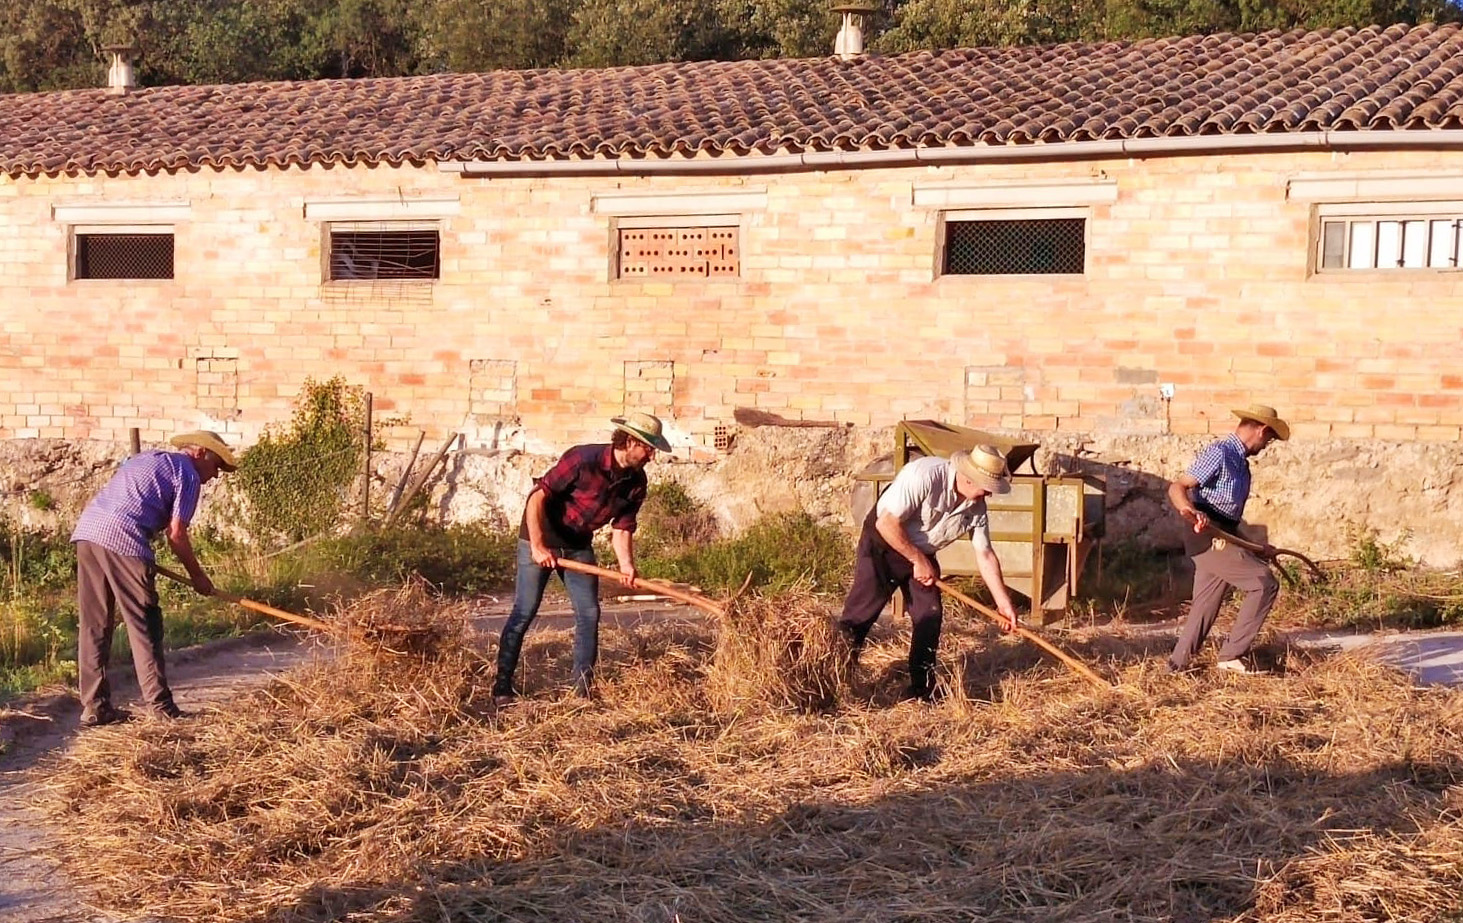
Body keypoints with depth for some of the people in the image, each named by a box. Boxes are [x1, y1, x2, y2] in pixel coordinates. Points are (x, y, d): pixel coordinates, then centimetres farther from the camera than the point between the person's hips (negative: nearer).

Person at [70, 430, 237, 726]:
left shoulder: (143, 459, 31)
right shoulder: (188, 474, 7)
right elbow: (176, 534, 0)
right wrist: (197, 575, 12)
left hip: (86, 531, 8)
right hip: (123, 541, -8)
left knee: (94, 625, 10)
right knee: (144, 626, 1)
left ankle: (94, 707, 12)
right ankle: (160, 706, 4)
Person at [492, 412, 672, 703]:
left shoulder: (636, 482, -8)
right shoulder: (583, 460, -28)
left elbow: (621, 528, -2)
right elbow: (537, 496, -25)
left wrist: (626, 565, -20)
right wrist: (538, 546, -29)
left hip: (579, 545, 6)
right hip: (539, 538, -6)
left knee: (589, 613, 2)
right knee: (524, 612, -6)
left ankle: (584, 685, 12)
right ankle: (502, 685, 2)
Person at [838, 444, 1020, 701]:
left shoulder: (976, 508, -9)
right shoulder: (924, 475, -31)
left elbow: (985, 556, 2)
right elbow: (887, 523, -30)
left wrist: (1004, 602, 1)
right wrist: (918, 561, -21)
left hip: (923, 555, 6)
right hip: (883, 543, -6)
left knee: (930, 617, 0)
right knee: (862, 612, -9)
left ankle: (920, 690, 11)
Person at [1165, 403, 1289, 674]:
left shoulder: (1241, 462, 19)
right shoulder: (1219, 454, -11)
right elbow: (1176, 488, -20)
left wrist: (1256, 548, 22)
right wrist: (1190, 511, -39)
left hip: (1223, 538, 10)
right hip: (1208, 537, -10)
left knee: (1205, 606, 12)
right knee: (1264, 584, -10)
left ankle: (1178, 663, 19)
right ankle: (1231, 655, -6)